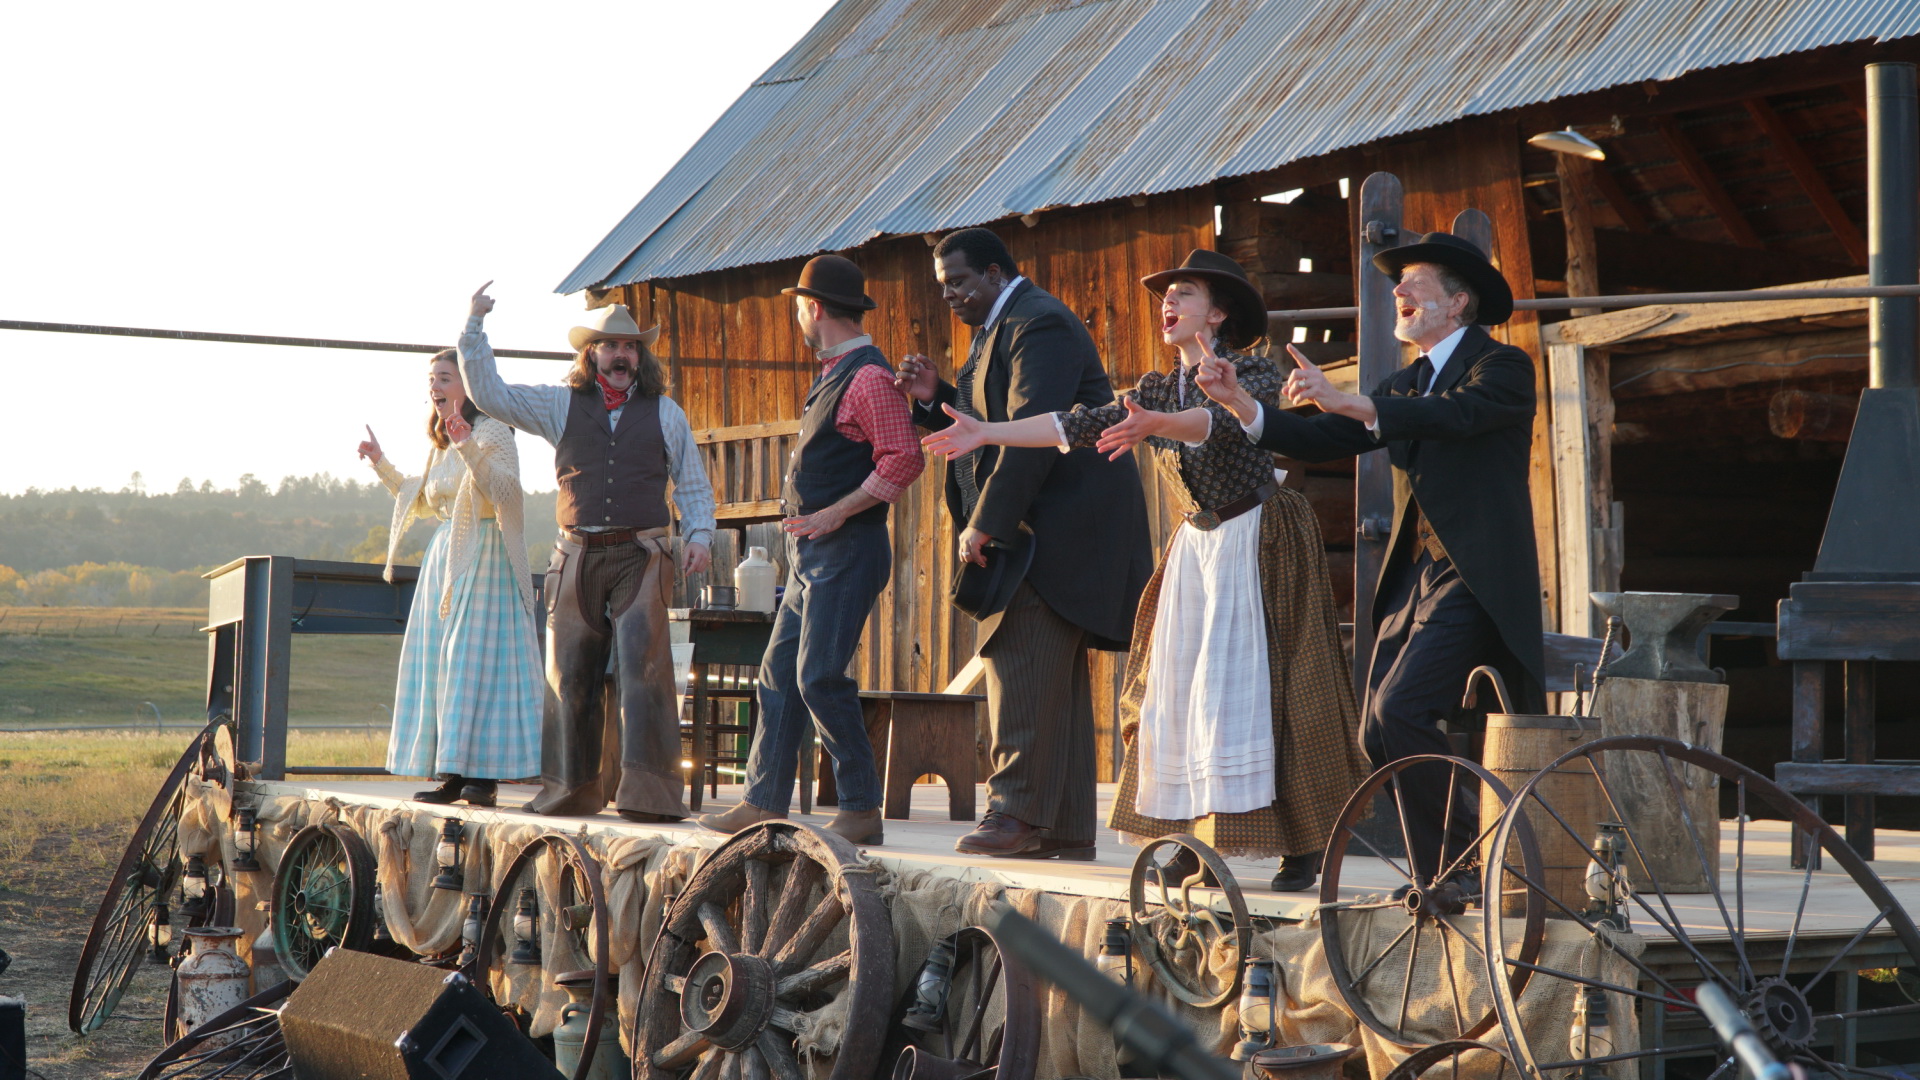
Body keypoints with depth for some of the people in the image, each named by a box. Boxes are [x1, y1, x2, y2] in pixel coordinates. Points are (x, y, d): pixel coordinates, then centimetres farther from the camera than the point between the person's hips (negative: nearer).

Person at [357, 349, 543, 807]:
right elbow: (422, 503, 29)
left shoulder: (492, 431, -6)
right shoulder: (441, 443, 18)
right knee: (439, 662, 4)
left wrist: (469, 448, -30)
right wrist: (382, 465, 22)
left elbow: (506, 491, -20)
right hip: (444, 556, 9)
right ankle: (452, 774, 7)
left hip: (485, 558, -9)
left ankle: (485, 774, -11)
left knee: (477, 659, -12)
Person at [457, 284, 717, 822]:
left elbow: (693, 485, 17)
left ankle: (646, 790, -16)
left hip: (641, 556, -2)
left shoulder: (665, 413, 12)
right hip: (578, 554, 2)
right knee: (570, 673, 3)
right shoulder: (560, 405, 12)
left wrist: (698, 536, 2)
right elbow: (488, 393, 11)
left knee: (643, 666, -14)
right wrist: (475, 327, 4)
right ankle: (571, 787, 13)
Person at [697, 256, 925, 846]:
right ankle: (764, 803, 13)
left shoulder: (868, 377, -14)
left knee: (820, 676, -12)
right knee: (780, 671, 9)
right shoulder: (833, 375, 18)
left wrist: (836, 513, -21)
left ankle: (862, 812, -4)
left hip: (847, 550, -10)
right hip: (812, 552, 10)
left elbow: (904, 460, -22)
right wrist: (804, 512, 12)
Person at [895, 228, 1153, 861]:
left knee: (1021, 664, -13)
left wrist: (985, 524, -22)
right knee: (1053, 681, 8)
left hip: (1056, 530, -11)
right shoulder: (999, 330, 22)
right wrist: (935, 398, 6)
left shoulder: (1039, 325, -12)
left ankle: (1018, 811, -11)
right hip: (1033, 533, 11)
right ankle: (1068, 827, 10)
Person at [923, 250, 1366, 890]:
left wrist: (1156, 425, -49)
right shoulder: (1156, 390, 9)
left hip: (1258, 543, -7)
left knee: (1255, 686, -10)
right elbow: (1081, 425, 2)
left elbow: (1221, 421, -31)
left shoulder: (1254, 373, -10)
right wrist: (989, 434, -6)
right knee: (1179, 688, 3)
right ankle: (1197, 839, 8)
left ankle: (1303, 845, -3)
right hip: (1197, 544, 7)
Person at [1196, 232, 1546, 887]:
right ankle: (1440, 874, 13)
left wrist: (1347, 402, -33)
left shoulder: (1502, 367, -3)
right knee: (1379, 736, 3)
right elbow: (1320, 441, 11)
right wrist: (1240, 403, -3)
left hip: (1474, 579, -8)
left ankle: (1451, 864, -8)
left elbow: (1457, 414, -24)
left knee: (1400, 711, -21)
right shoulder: (1404, 387, 20)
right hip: (1412, 578, 8)